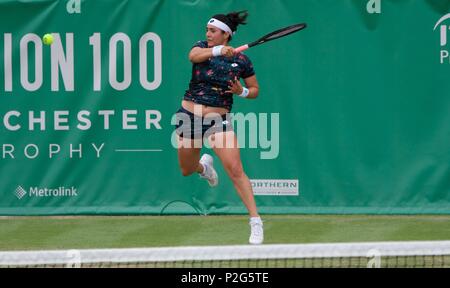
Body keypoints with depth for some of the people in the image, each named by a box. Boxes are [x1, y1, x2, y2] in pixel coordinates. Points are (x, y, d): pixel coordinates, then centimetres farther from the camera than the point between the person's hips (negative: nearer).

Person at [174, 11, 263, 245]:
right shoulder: (203, 47, -2)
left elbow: (255, 90, 8)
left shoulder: (241, 61, -4)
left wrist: (241, 92, -14)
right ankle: (204, 165, 58)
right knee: (187, 171, 19)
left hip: (219, 120, -3)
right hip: (189, 116, 3)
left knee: (235, 170, -18)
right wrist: (218, 51, -43)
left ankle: (256, 222, -15)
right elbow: (194, 56, -27)